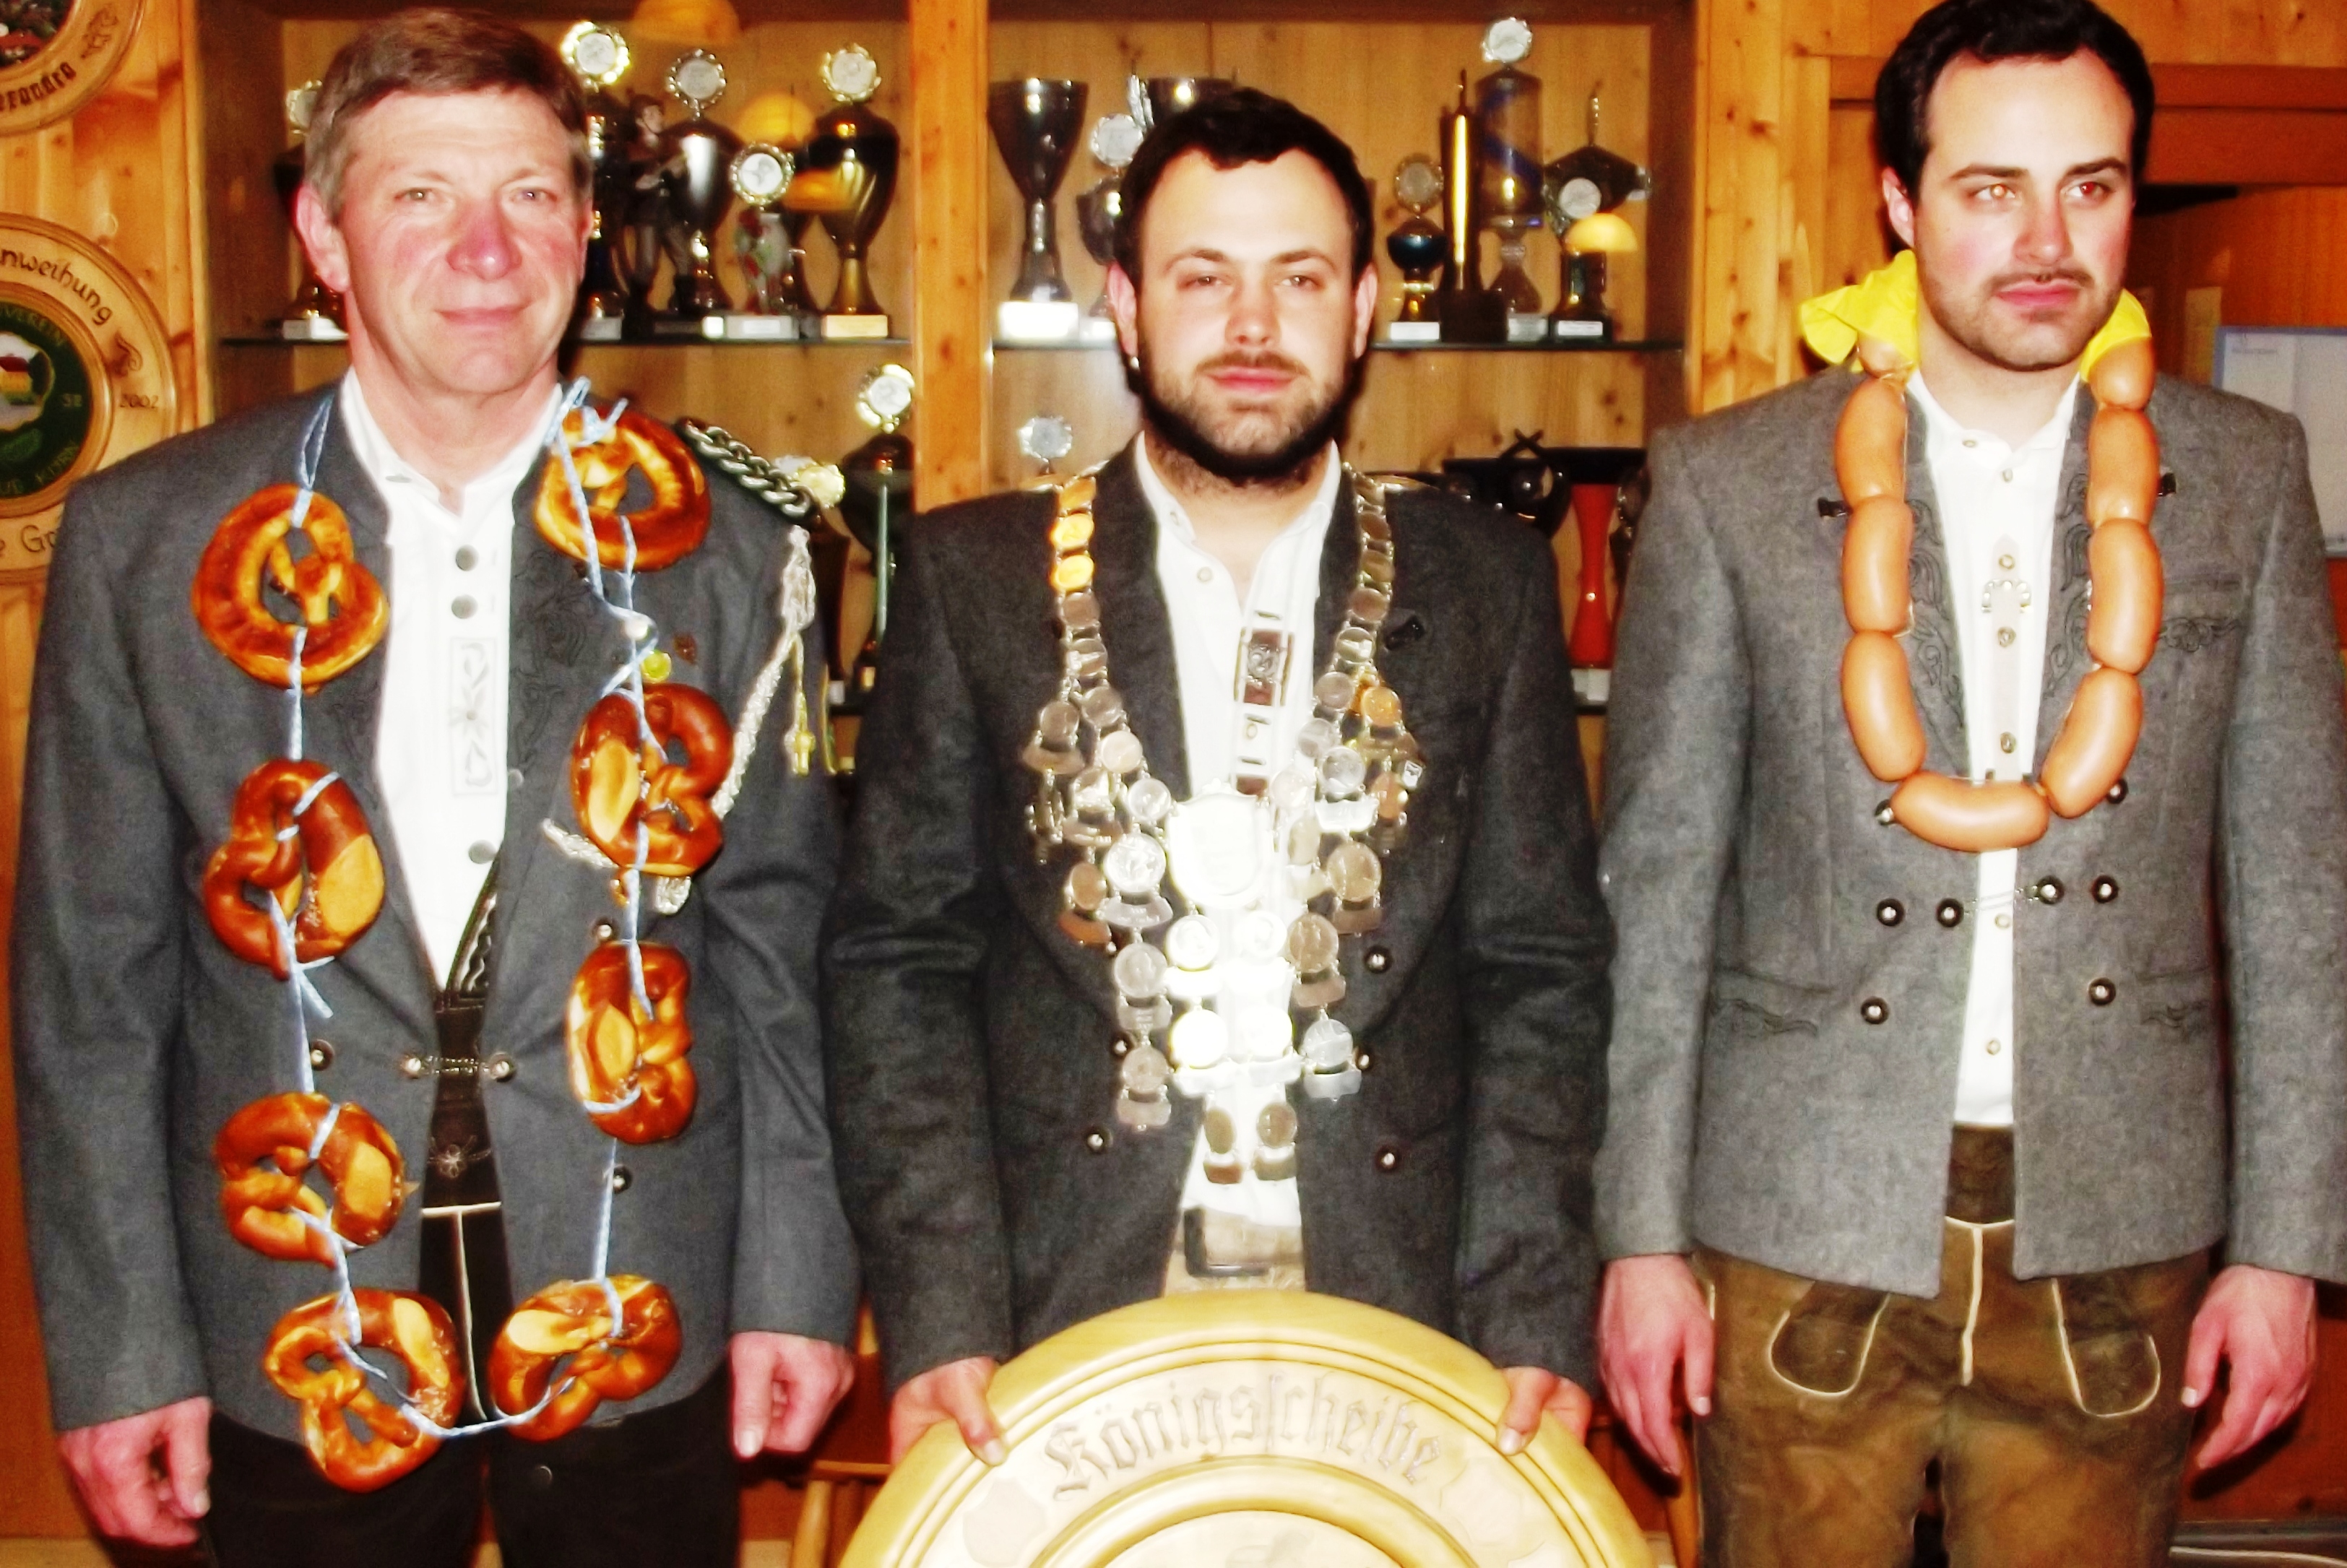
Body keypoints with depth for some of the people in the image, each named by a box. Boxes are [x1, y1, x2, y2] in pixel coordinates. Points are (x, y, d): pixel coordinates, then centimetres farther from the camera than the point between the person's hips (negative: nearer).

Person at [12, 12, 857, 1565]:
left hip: (642, 1334, 0)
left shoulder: (717, 548, -2)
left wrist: (796, 1281, 0)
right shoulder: (148, 539, -2)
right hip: (293, 1345, 0)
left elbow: (777, 951, 2)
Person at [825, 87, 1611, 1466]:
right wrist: (938, 1323, -10)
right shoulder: (975, 577, 2)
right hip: (1062, 1311, 0)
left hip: (1393, 1317, 1)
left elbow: (1541, 974, 3)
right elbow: (897, 960, -1)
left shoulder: (1487, 587, 4)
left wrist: (1535, 1326, -6)